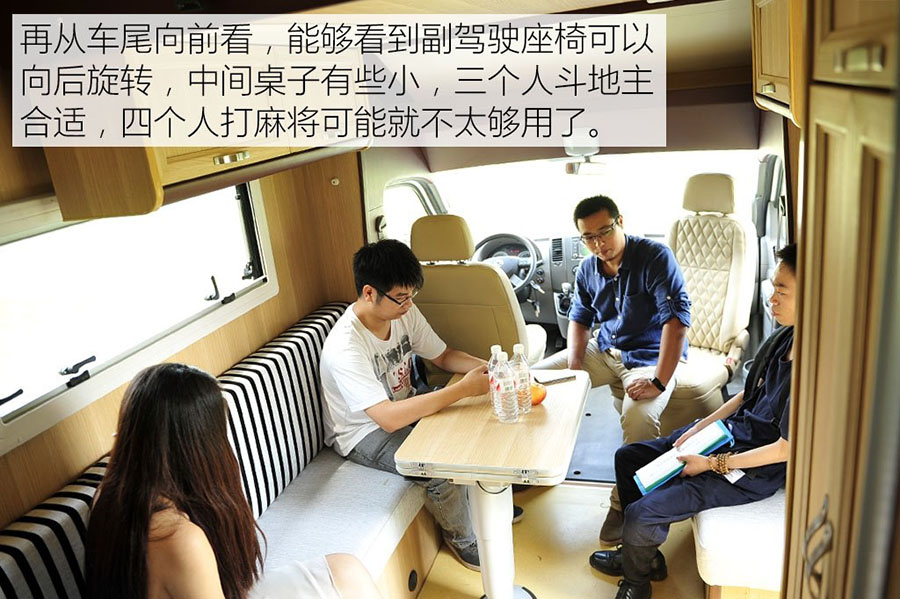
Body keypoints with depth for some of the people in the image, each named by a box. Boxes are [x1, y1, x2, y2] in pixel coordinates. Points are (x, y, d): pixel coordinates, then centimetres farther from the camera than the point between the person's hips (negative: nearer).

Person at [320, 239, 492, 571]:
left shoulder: (404, 313, -11)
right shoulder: (344, 347, -33)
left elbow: (443, 355, 2)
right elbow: (389, 418, -39)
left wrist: (484, 366, -19)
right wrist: (461, 389, -40)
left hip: (404, 405, 8)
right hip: (364, 432, -7)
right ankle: (461, 539, 5)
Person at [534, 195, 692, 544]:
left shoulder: (655, 258, -19)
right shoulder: (587, 270, 1)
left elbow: (677, 319, -27)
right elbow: (579, 318, 12)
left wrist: (659, 382, -33)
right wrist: (573, 365, -6)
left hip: (649, 355, -6)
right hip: (604, 350, 6)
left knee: (639, 416, -34)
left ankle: (624, 503, -11)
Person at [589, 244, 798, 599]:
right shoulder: (785, 337, -2)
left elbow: (787, 449, -23)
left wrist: (713, 464, -16)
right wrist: (701, 426, 2)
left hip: (754, 471, -9)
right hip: (730, 432, 9)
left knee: (641, 514, -16)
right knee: (627, 458, 11)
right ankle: (645, 556, 27)